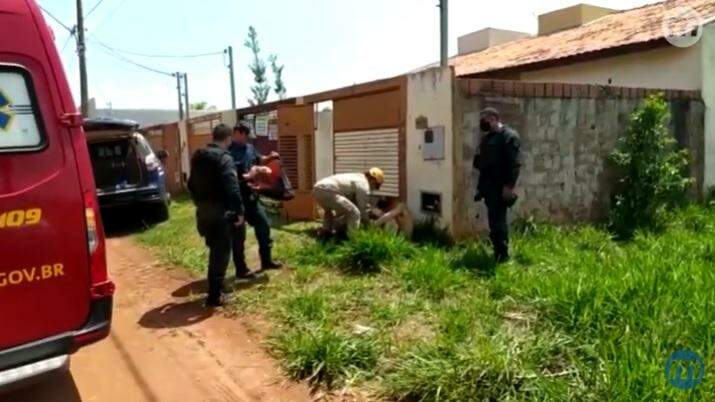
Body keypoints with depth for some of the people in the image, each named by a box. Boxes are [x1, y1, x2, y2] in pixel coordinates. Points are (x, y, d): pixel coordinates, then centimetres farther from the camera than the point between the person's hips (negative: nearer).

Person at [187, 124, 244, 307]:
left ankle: (216, 286, 33)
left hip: (203, 210, 8)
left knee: (214, 250, 21)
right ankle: (214, 296, 3)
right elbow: (232, 188, -22)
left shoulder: (198, 156, 12)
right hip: (219, 212, -8)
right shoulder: (224, 158, -13)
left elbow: (192, 184, 19)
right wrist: (239, 211, -19)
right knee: (221, 252, 0)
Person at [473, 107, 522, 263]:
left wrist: (509, 186, -21)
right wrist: (481, 187, 17)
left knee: (499, 220, -7)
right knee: (493, 220, 11)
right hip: (488, 187, 8)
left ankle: (503, 254, 1)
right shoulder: (486, 138, 17)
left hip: (500, 187, -8)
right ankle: (497, 252, 19)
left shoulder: (509, 136, -9)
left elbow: (515, 164, -16)